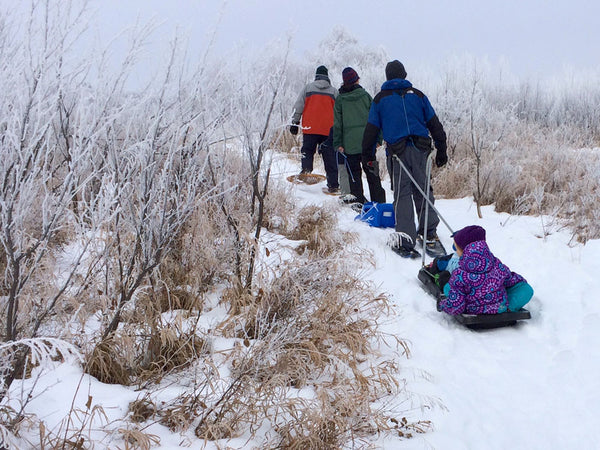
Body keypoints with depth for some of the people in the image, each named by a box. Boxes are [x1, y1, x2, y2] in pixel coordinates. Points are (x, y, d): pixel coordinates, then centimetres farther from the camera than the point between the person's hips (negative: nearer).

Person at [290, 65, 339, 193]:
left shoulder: (308, 88, 7)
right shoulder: (333, 91, 10)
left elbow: (298, 106, 4)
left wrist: (294, 122, 8)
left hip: (310, 128, -1)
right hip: (328, 130, 1)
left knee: (307, 150, 8)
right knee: (329, 157, 4)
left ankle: (306, 169, -21)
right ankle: (333, 184, 2)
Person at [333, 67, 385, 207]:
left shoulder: (339, 99, 1)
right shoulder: (364, 95, 1)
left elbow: (337, 123, 1)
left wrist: (338, 143, 4)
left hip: (349, 143, 0)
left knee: (354, 173, 5)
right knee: (372, 174, 6)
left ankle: (358, 202, 2)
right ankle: (378, 201, 7)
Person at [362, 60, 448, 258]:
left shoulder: (380, 98, 9)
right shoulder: (417, 95, 12)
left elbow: (371, 129, 9)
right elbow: (434, 124, 11)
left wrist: (367, 153, 18)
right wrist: (441, 150, 16)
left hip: (398, 150, -1)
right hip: (420, 149, 2)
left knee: (402, 194, 0)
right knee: (423, 190, 11)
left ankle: (405, 240, -7)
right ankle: (430, 234, 11)